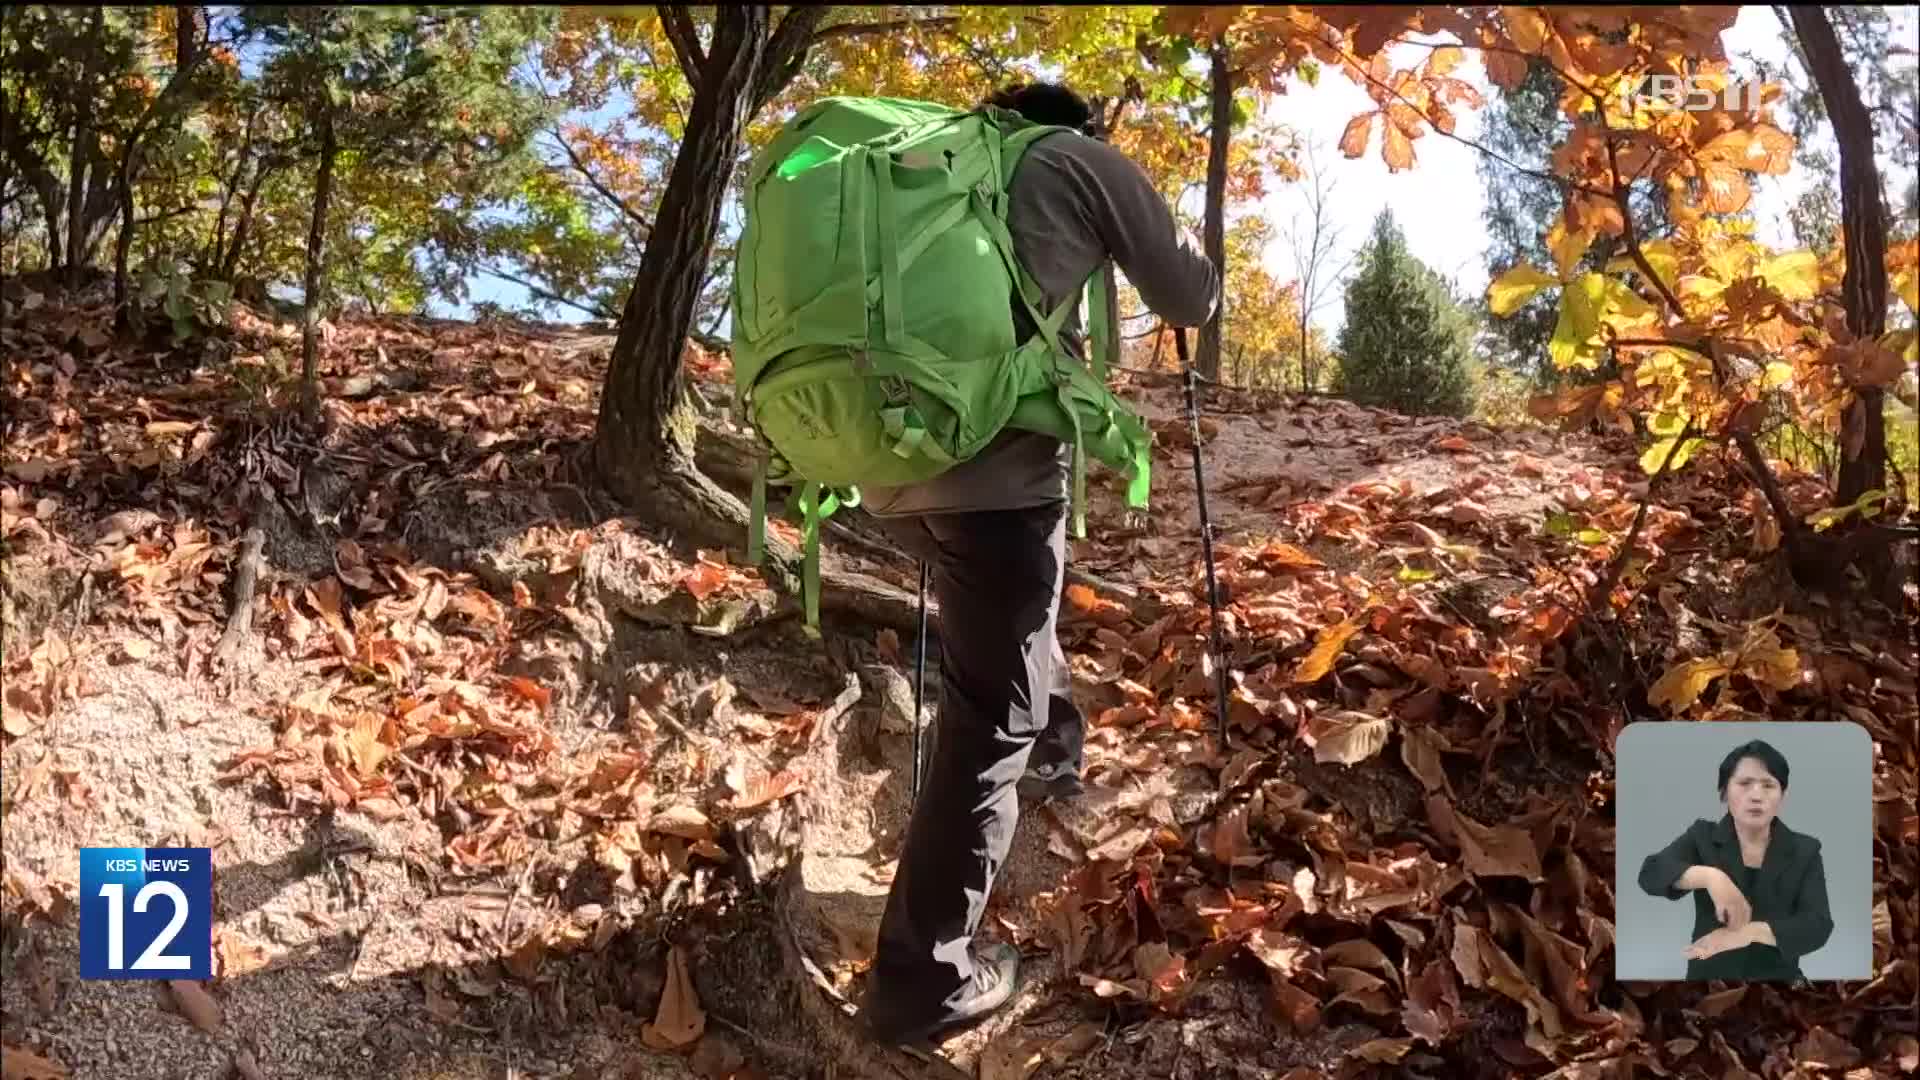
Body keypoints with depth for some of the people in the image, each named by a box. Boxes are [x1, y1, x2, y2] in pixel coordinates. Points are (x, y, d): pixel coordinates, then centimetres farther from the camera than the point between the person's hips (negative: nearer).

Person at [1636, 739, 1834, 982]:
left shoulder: (1805, 851, 2)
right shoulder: (1702, 837, 1)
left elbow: (1818, 926, -10)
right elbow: (1651, 873, -15)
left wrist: (1750, 932, -25)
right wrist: (1710, 876, -31)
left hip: (1778, 977, 1)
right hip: (1709, 976, -1)